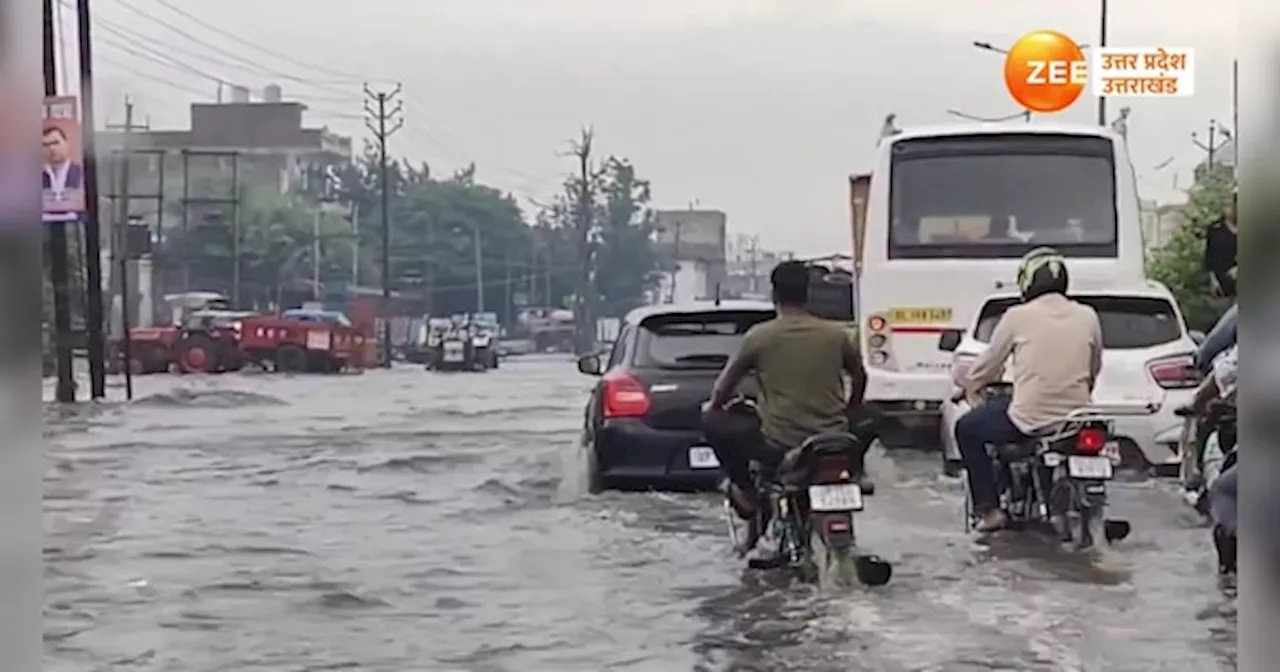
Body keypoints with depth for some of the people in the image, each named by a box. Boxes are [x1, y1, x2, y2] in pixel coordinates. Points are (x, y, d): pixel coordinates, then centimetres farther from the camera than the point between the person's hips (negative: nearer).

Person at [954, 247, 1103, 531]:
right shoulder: (1087, 317, 4)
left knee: (967, 429, 21)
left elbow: (990, 361, 7)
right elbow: (1094, 371, 15)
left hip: (1029, 419, -4)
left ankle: (988, 509, 14)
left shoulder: (1018, 317, -4)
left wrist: (969, 385, 28)